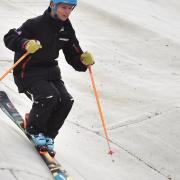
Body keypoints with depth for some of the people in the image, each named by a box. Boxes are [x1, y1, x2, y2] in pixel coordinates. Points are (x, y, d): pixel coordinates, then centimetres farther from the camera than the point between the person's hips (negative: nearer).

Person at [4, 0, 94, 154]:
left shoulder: (67, 30, 4)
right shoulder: (35, 24, -16)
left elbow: (74, 57, 9)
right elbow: (9, 38, -20)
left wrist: (84, 60, -14)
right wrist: (25, 44, -39)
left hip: (50, 71, 6)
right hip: (27, 73, -6)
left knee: (66, 101, -15)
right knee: (49, 96, -27)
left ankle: (48, 135, 6)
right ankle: (33, 130, -1)